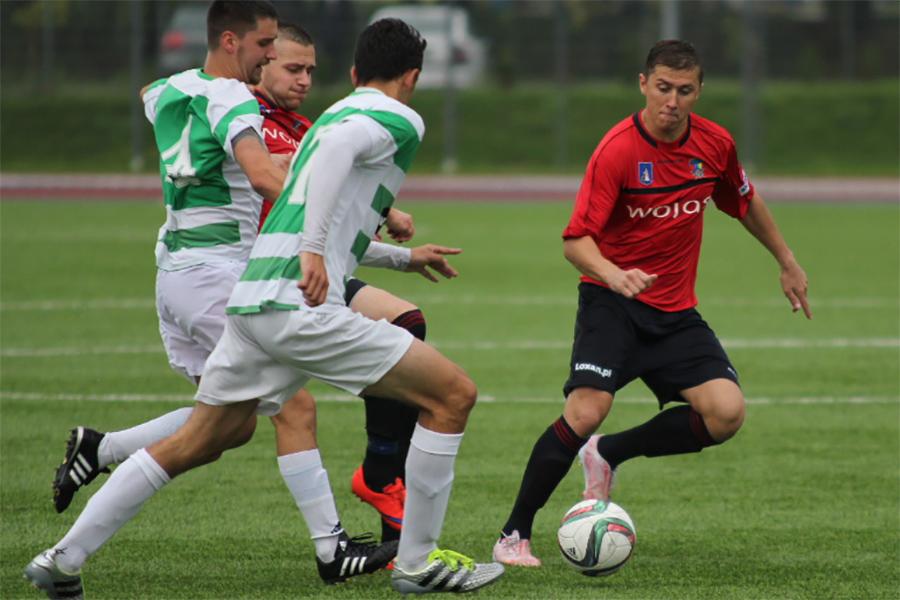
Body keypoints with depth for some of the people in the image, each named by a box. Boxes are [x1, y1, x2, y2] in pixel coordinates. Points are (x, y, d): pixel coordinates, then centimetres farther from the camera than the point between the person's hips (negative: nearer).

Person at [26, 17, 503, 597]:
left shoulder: (335, 112, 26)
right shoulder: (400, 119, 0)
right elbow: (337, 145, -23)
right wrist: (315, 248, -27)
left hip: (251, 301, 9)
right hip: (300, 305, -9)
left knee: (198, 442, 21)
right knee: (453, 394, -3)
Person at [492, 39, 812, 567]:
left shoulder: (715, 144, -1)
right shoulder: (618, 150, -17)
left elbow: (746, 202, 21)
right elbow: (576, 240, -21)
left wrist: (788, 263, 27)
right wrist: (613, 275, -41)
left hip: (675, 310, 5)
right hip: (612, 303, -5)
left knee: (727, 413, -15)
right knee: (586, 411, -25)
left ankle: (608, 454, 8)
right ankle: (515, 534, -10)